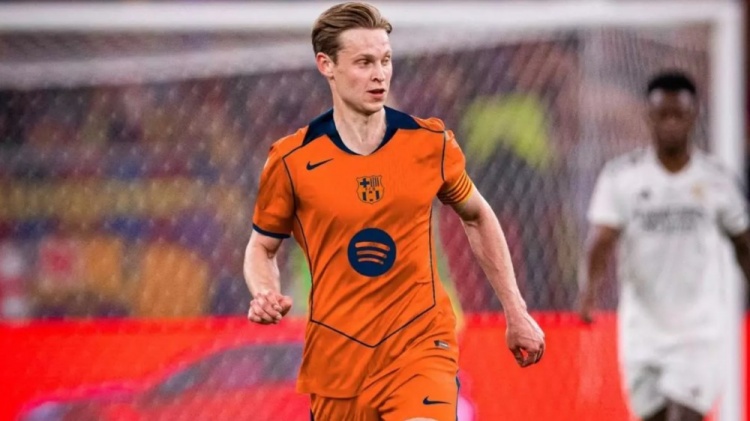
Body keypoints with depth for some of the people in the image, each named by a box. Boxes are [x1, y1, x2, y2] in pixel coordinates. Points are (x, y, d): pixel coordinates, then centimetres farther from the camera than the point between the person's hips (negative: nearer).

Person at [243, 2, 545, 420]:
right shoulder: (291, 160, -5)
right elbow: (262, 247, 10)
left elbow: (478, 217, 16)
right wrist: (266, 295, -12)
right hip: (337, 355, 1)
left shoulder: (431, 143, -1)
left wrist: (516, 312, 15)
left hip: (421, 343, -1)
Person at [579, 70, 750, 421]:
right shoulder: (620, 175, -2)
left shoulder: (715, 180, 1)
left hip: (698, 329, -1)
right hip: (641, 325, 1)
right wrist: (592, 285, -31)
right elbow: (601, 238, -13)